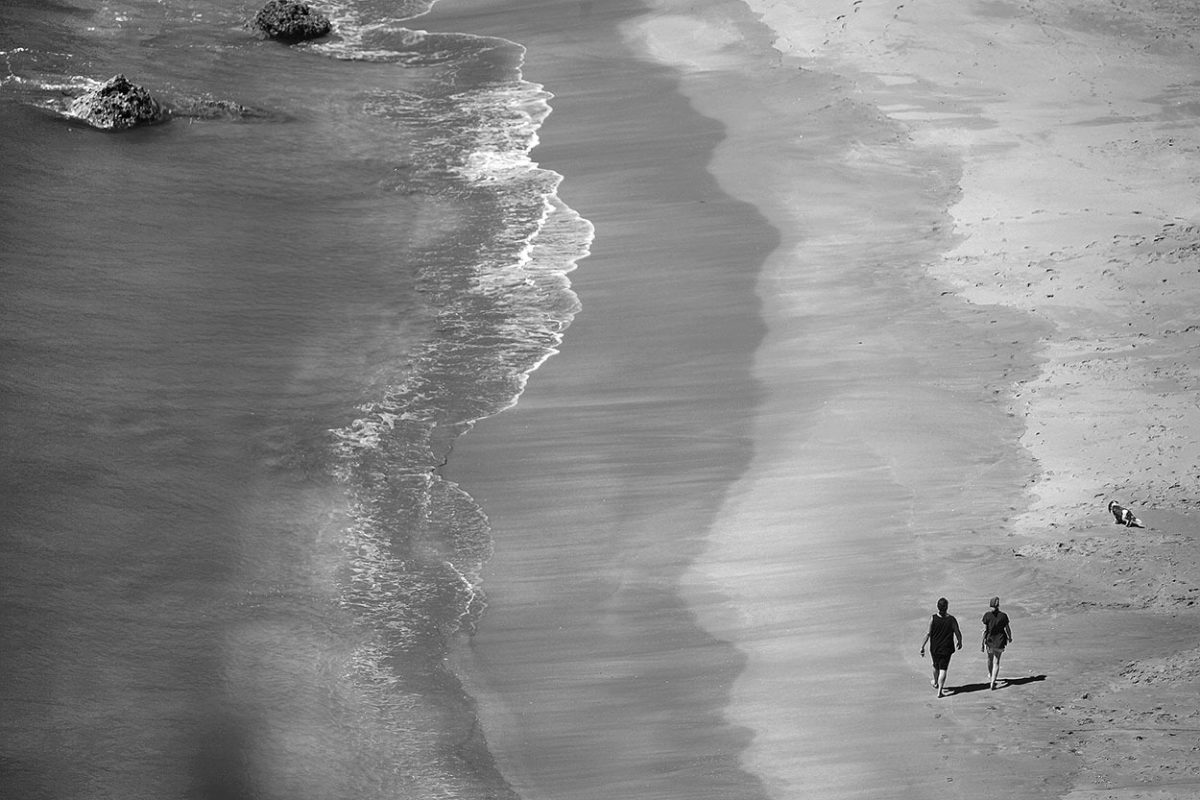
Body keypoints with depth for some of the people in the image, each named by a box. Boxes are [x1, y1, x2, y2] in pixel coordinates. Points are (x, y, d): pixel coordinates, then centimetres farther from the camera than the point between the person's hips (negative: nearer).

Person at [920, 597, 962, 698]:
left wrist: (922, 646, -5)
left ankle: (936, 682, 48)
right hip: (946, 649, -1)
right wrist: (960, 643, 13)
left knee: (936, 666, 24)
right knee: (943, 669, 3)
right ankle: (940, 691, -6)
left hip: (934, 648, 2)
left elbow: (928, 634, -12)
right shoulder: (952, 620, -13)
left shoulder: (933, 619, -13)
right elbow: (958, 634, -8)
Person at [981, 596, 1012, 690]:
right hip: (1000, 642, 0)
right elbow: (1007, 629, 0)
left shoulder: (987, 615, -9)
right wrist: (1010, 637, 21)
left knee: (990, 659, 25)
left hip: (989, 641, 0)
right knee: (996, 662, 7)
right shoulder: (1003, 616, -7)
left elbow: (985, 630, -10)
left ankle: (990, 675, 49)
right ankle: (993, 681, -5)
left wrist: (982, 643, -5)